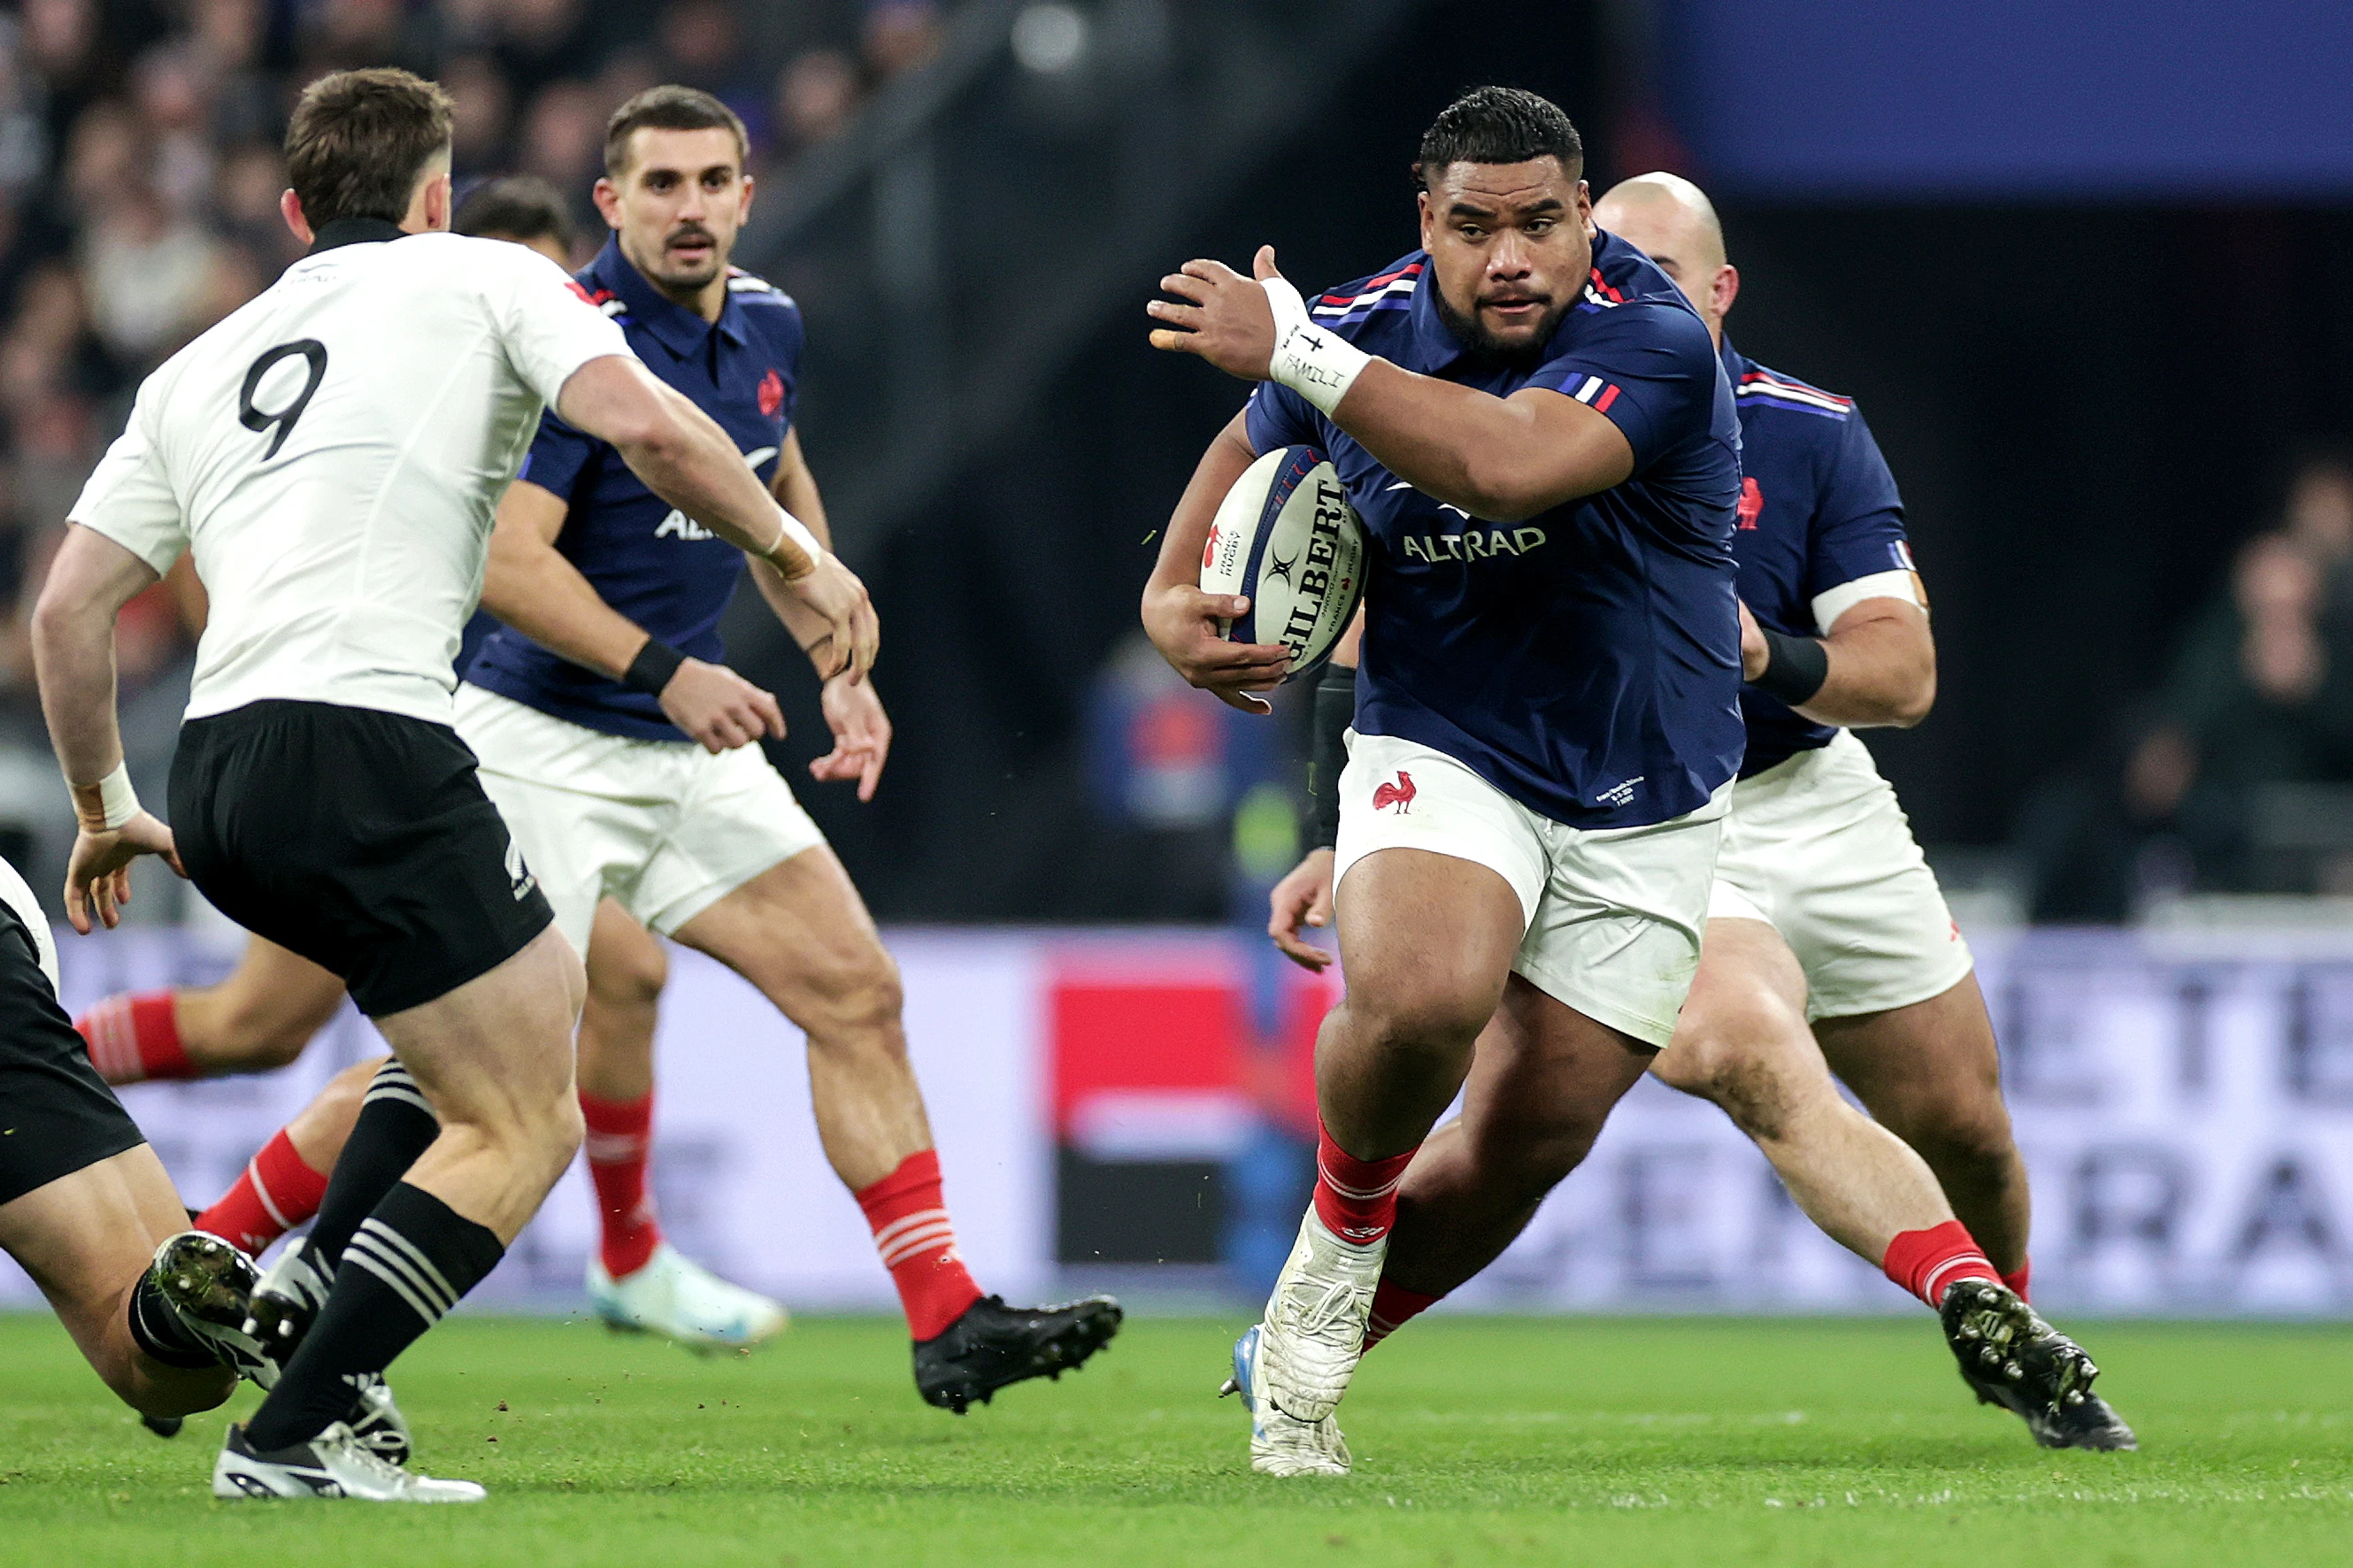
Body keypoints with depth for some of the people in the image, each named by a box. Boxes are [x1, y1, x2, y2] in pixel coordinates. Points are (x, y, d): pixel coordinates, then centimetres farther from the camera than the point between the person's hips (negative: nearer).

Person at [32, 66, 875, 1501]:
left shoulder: (202, 366, 25)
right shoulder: (483, 279, 11)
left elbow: (68, 605, 20)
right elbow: (643, 425, -7)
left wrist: (106, 812, 32)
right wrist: (798, 552, 6)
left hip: (219, 788, 7)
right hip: (364, 743, -7)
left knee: (543, 992, 26)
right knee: (525, 1122, 0)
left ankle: (308, 1310, 15)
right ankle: (293, 1434, -10)